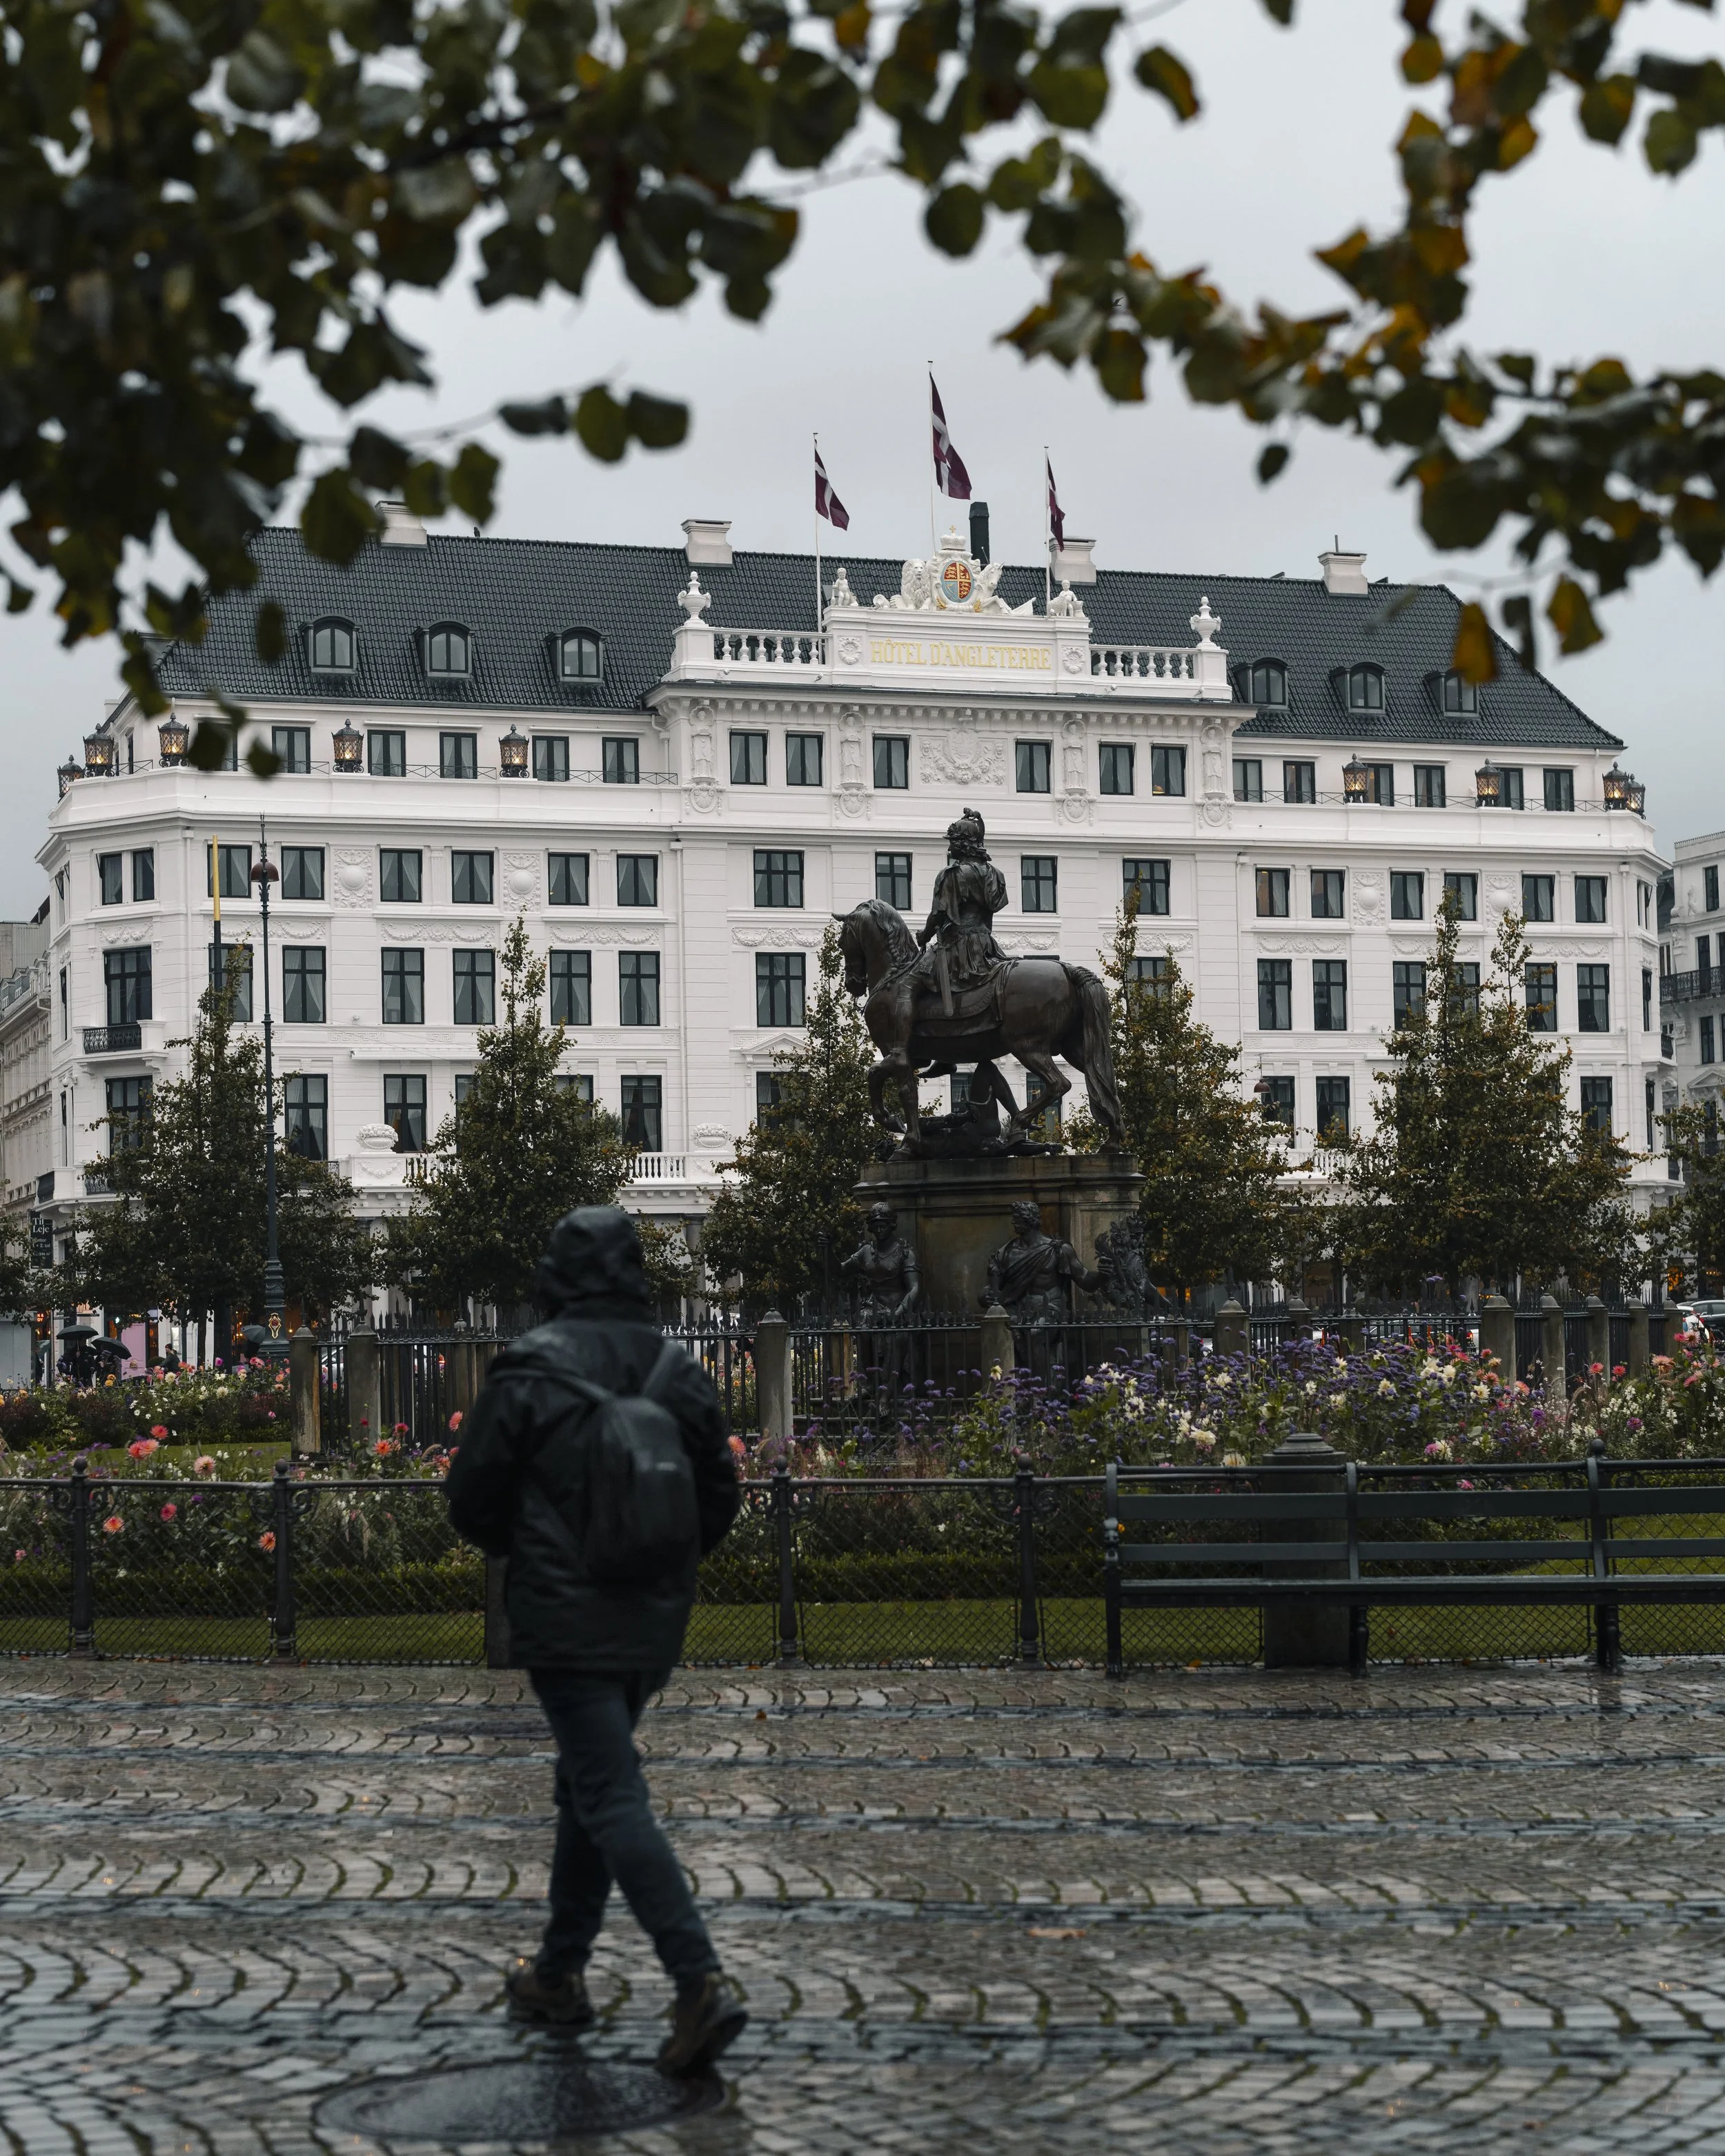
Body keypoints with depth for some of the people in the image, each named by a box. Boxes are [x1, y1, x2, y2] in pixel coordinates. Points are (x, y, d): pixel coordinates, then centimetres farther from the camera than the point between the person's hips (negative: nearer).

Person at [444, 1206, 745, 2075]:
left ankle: (700, 1983, -19)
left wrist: (523, 1550, 16)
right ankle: (559, 1974, 29)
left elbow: (473, 1499, -5)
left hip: (566, 1621, -6)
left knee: (613, 1799, -7)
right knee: (587, 1783, 20)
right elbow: (719, 1503, 8)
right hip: (654, 1621, 6)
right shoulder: (680, 1375, 3)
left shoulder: (528, 1370, -11)